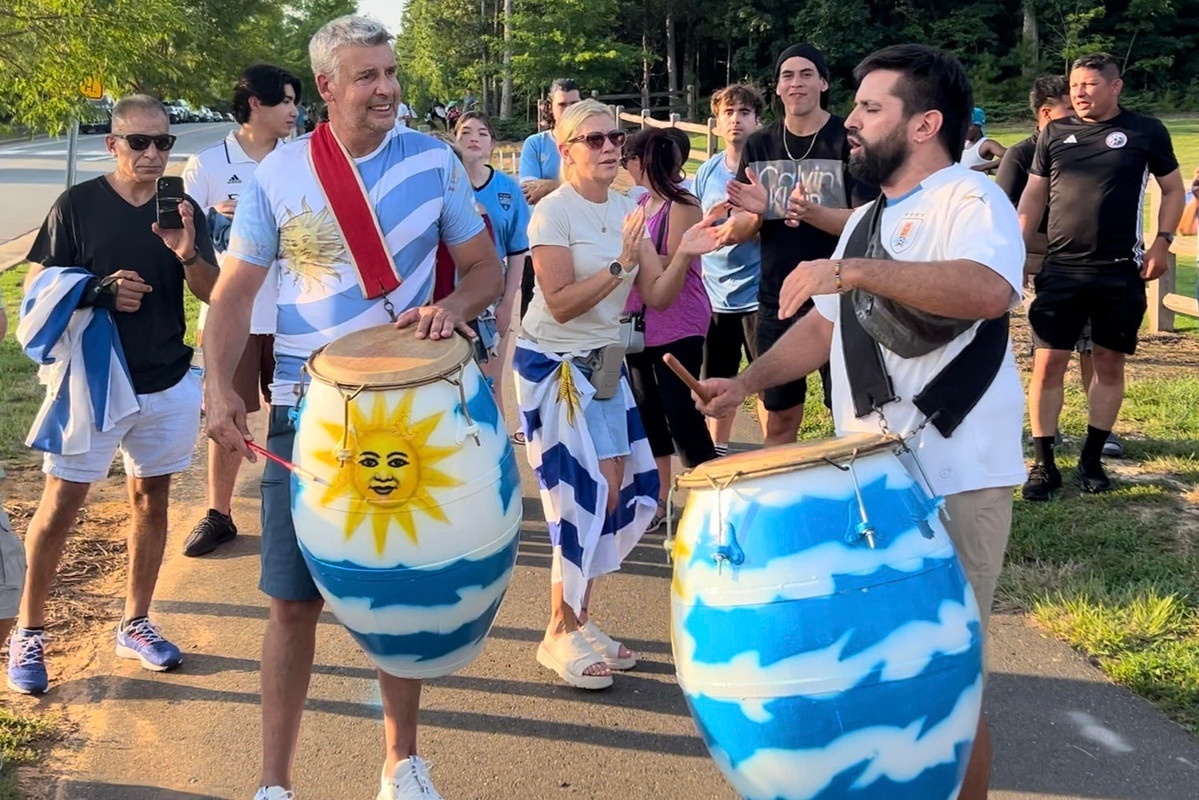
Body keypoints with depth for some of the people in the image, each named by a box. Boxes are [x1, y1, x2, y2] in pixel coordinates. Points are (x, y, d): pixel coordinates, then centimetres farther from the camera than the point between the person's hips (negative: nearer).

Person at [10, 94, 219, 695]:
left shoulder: (184, 210, 3)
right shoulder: (77, 205, -6)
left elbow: (213, 293, 1)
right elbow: (36, 287, -4)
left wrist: (189, 254, -19)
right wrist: (96, 292, -22)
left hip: (166, 384, 3)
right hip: (92, 380, -3)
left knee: (150, 500, 11)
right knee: (59, 506, 0)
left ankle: (135, 625, 25)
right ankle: (28, 632, 15)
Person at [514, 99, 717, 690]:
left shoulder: (627, 209, 5)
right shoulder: (552, 212, -13)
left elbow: (657, 297, 1)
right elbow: (561, 304, -20)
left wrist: (683, 256, -17)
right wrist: (620, 264, -28)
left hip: (603, 364, 7)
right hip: (553, 365, -7)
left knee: (619, 489, 6)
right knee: (587, 495, -8)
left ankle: (580, 617, 22)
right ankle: (560, 634, 7)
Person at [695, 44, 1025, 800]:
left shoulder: (969, 197, -11)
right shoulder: (867, 219, 16)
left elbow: (990, 290, -32)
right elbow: (825, 324, 23)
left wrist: (853, 270, -35)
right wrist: (747, 381, 10)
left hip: (954, 479, -8)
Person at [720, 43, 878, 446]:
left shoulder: (849, 140, -5)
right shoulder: (759, 146, 7)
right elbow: (739, 233, 7)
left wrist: (811, 213, -29)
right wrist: (755, 213, -16)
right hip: (776, 300, 4)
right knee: (778, 419, 9)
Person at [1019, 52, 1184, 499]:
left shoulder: (1145, 132, 2)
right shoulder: (1054, 134, 6)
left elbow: (1173, 189, 9)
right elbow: (1033, 196, 10)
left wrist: (1162, 242, -4)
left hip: (1121, 271, 0)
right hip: (1061, 269, 1)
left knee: (1109, 363, 7)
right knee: (1048, 364, -4)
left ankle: (1091, 459, 21)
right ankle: (1044, 464, 6)